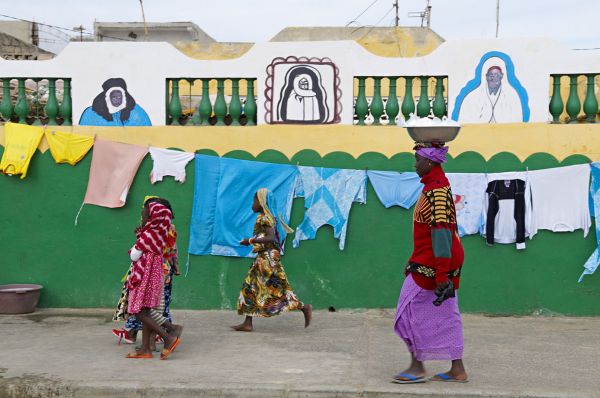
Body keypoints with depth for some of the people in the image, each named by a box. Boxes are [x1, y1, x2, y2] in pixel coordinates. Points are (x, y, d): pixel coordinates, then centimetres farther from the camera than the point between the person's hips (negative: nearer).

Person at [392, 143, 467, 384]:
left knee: (411, 310, -1)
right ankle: (457, 369, 16)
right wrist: (413, 263, 25)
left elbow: (441, 231, -24)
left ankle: (417, 367, 6)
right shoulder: (436, 185, 15)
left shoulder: (436, 189, -18)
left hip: (432, 263, -10)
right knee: (446, 314, 11)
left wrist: (441, 275, -26)